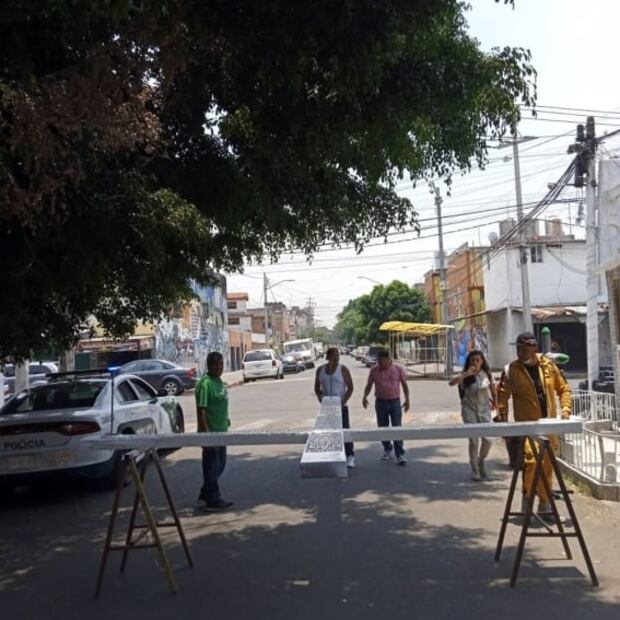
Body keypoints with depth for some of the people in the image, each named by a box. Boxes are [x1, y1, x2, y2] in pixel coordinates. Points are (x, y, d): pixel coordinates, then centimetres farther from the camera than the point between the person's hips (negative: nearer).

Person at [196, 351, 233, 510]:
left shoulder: (219, 381, 9)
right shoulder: (205, 383, -20)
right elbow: (201, 410, -23)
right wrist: (205, 433, -25)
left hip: (221, 430, 10)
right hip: (211, 432, -10)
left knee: (220, 465, 19)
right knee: (212, 466, 2)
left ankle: (206, 493, 32)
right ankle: (213, 500, 14)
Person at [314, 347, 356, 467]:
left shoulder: (343, 369, -5)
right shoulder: (320, 370, 5)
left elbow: (350, 388, -5)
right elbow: (317, 387, 12)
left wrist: (343, 403, -13)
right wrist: (320, 399, -4)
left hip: (341, 406, -3)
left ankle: (350, 456, 1)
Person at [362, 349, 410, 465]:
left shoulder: (398, 369, -3)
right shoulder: (374, 370, -1)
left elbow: (404, 384, 4)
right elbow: (369, 385, 6)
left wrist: (407, 399, -2)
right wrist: (365, 396, -11)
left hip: (395, 402, -2)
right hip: (380, 402, 2)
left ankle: (400, 455, -6)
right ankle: (387, 450, 27)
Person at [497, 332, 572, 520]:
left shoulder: (548, 366, 3)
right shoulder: (511, 370, -7)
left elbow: (563, 389, 12)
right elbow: (502, 395, -4)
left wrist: (565, 408, -2)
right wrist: (503, 419, -11)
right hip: (527, 425, -4)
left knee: (548, 465, 11)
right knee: (531, 460, -18)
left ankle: (544, 504, 25)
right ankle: (527, 496, 6)